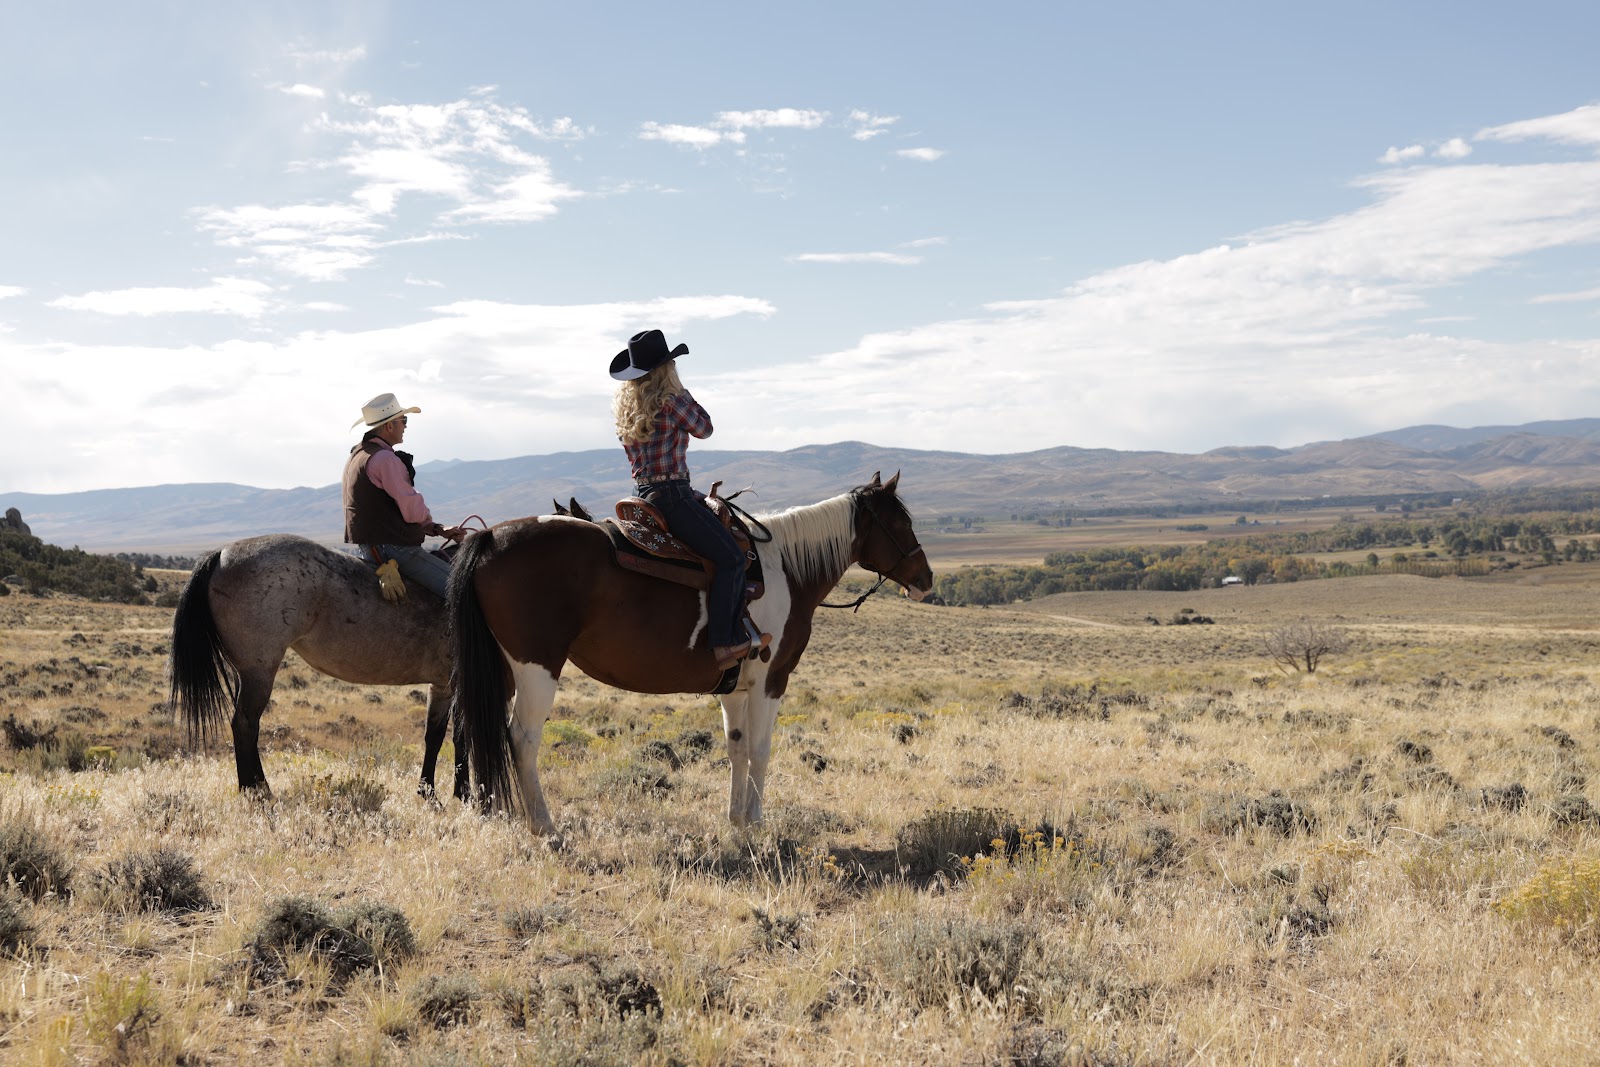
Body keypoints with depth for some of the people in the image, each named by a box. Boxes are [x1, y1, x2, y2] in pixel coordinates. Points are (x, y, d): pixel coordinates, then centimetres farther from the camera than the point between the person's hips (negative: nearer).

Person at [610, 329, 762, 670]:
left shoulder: (626, 408, 11)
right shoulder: (670, 402, -14)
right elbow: (704, 428, 2)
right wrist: (680, 389, 7)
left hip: (644, 494, 10)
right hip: (672, 497, -10)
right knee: (730, 558, -9)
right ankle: (722, 643, -15)